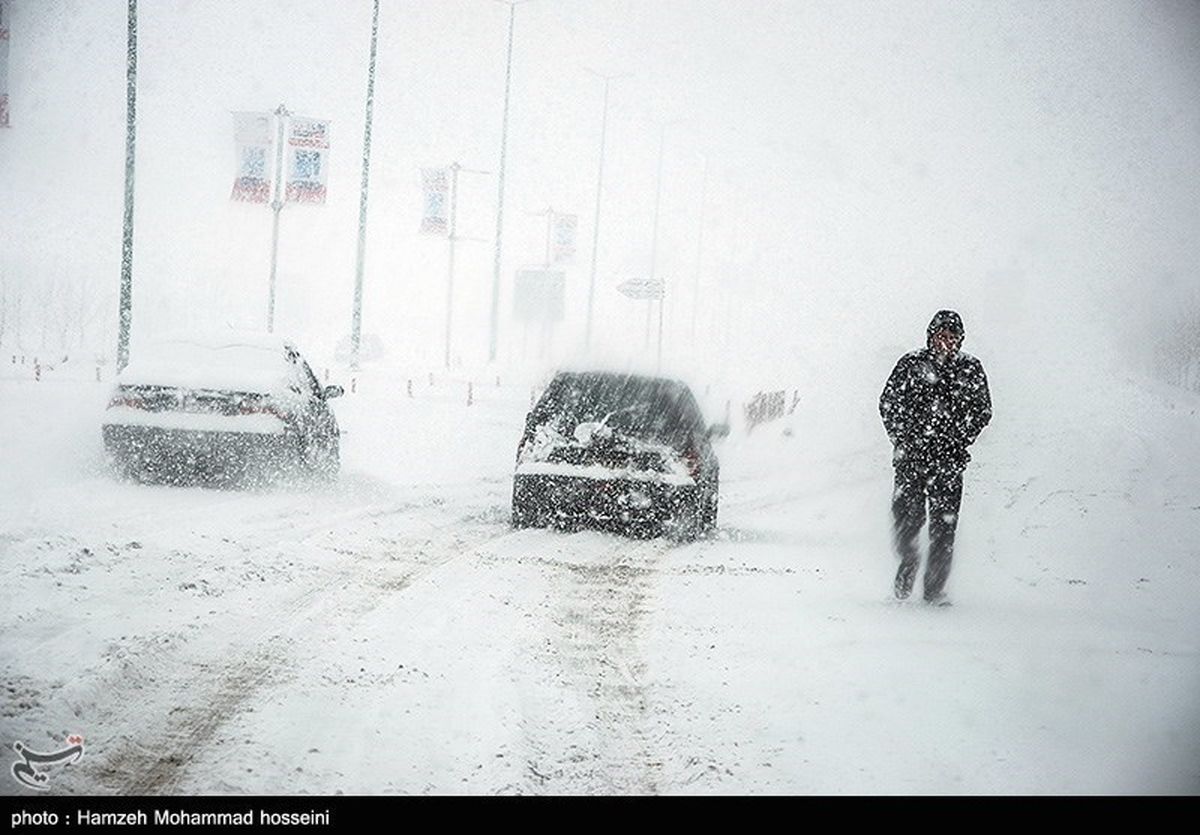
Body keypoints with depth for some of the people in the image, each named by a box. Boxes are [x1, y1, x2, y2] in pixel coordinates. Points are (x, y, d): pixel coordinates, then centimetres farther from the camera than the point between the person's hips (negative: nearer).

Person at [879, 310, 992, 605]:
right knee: (906, 518, -7)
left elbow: (983, 411, 11)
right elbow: (888, 403, 8)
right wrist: (902, 440, -3)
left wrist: (959, 441, -2)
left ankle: (934, 590, 3)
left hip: (949, 458, 0)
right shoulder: (911, 364, 5)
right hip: (911, 455, 0)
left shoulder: (970, 369, 8)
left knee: (944, 524, -4)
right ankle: (908, 561, 23)